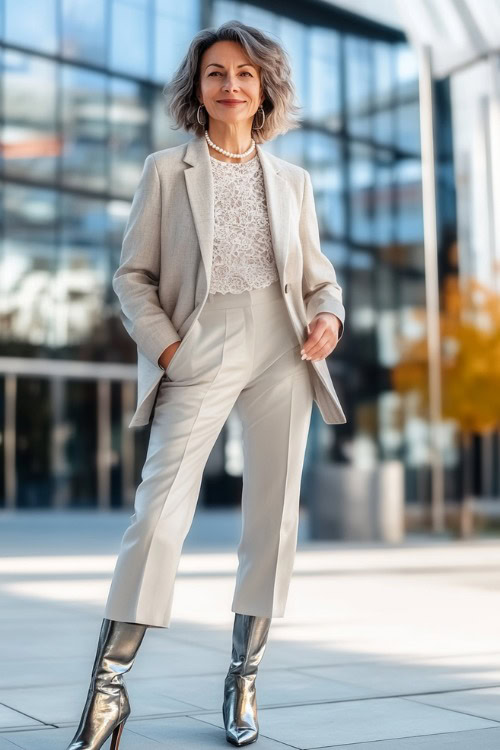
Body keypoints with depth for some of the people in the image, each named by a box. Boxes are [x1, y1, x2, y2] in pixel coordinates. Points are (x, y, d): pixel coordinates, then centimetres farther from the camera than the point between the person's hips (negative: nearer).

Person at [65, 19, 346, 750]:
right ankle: (108, 683, -4)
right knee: (159, 514, -12)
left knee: (274, 518, 4)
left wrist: (329, 315, -4)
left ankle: (243, 679, 17)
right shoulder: (166, 169, 8)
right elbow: (133, 273, 5)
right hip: (200, 356, -3)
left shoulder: (292, 180, 15)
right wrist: (163, 346, -8)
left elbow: (319, 273, 18)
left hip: (282, 358, 3)